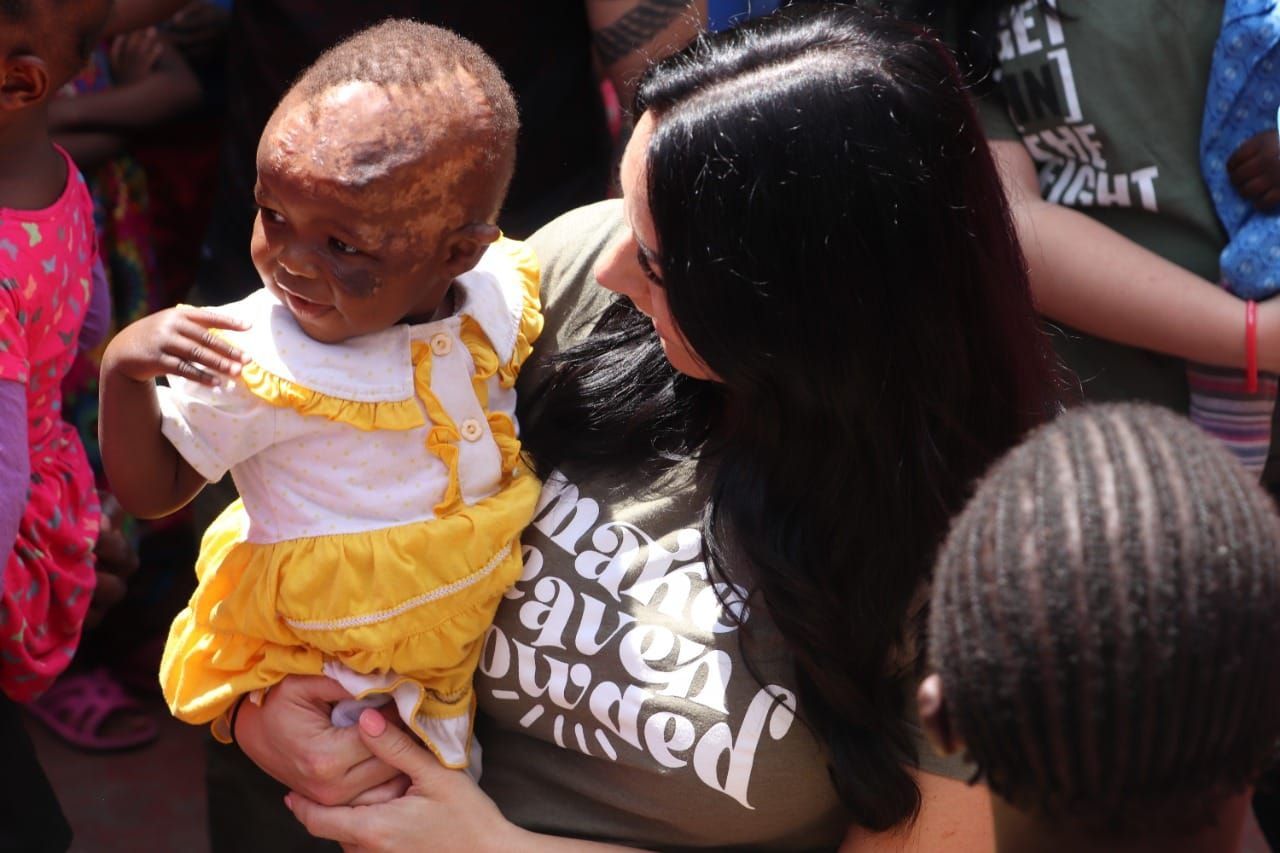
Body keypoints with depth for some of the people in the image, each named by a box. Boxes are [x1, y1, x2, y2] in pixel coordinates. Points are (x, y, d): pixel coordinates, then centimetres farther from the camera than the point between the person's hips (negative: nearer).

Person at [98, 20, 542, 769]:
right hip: (317, 647, -4)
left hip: (497, 614, 4)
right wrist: (123, 369, -26)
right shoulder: (252, 359, -21)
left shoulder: (500, 297, -9)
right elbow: (151, 491, -10)